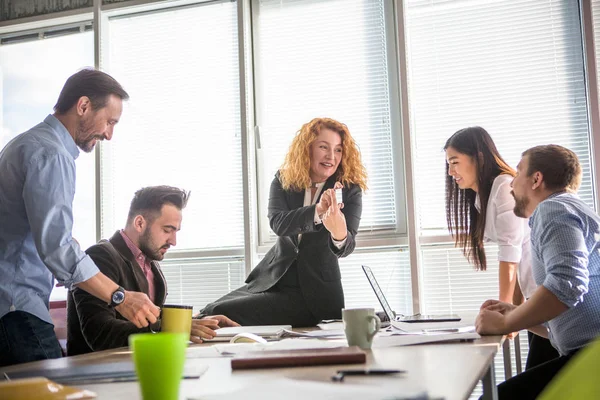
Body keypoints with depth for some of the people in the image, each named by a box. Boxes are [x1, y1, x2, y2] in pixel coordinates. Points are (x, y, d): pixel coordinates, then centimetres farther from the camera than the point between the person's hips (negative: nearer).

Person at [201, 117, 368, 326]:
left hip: (314, 292, -4)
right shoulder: (283, 180, -1)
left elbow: (346, 248, -21)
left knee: (225, 314, -17)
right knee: (211, 311, -3)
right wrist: (317, 210, -38)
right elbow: (278, 223, -19)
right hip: (274, 279, 4)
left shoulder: (350, 190, -9)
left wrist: (340, 236, -47)